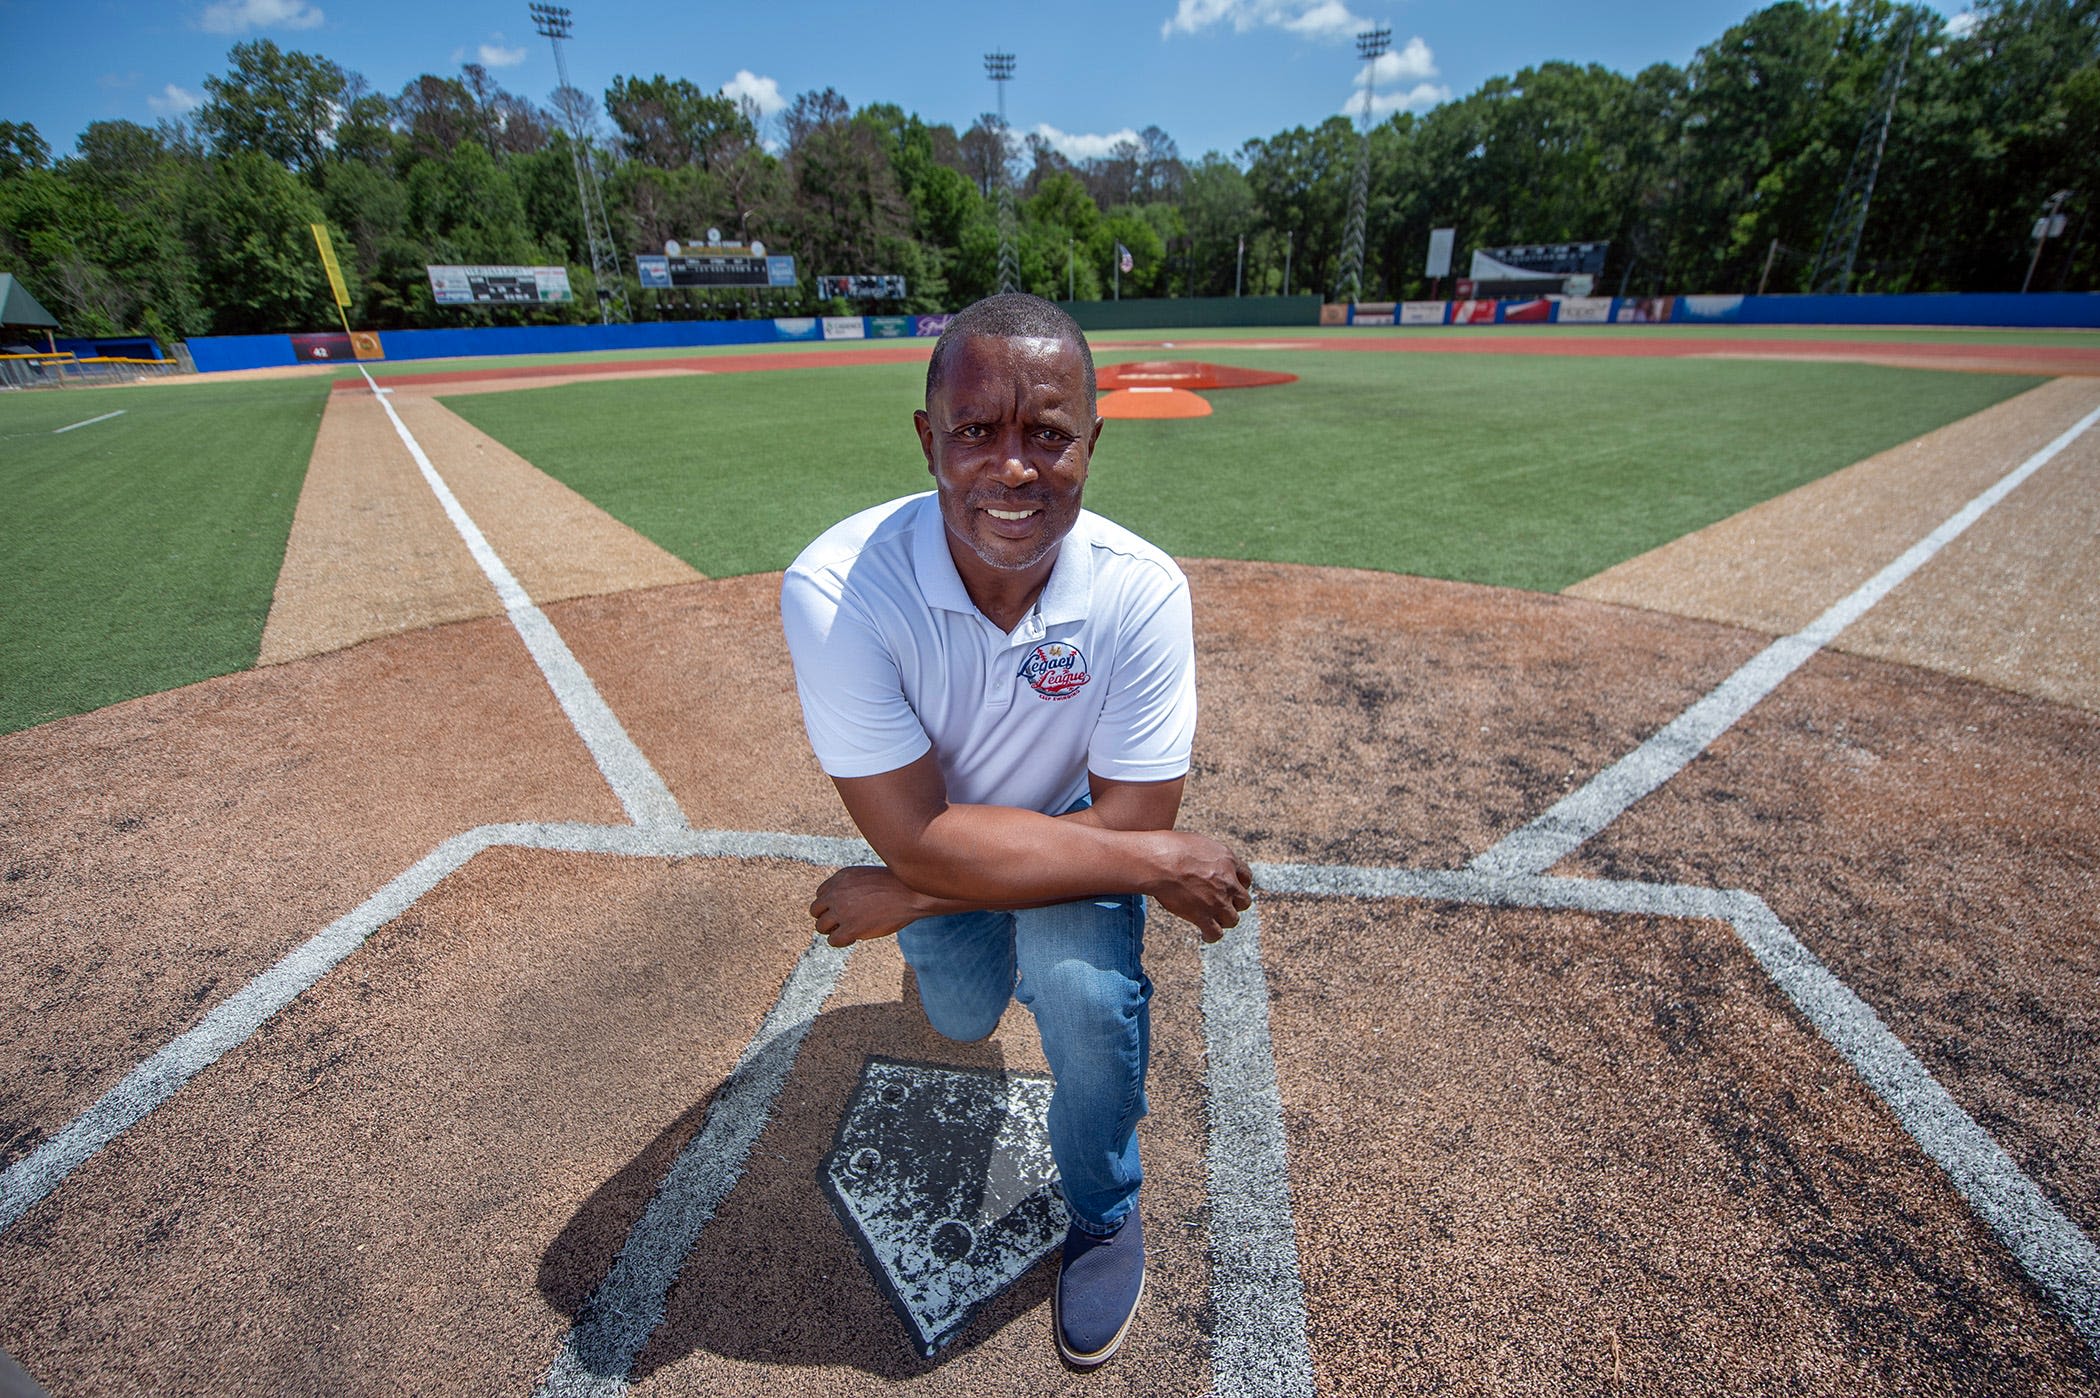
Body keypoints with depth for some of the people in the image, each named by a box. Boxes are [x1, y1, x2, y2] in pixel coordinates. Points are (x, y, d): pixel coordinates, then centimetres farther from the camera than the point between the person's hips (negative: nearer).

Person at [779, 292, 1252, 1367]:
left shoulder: (1142, 592, -30)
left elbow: (1130, 821, -27)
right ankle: (969, 950, 41)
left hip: (1070, 823, -1)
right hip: (931, 831, 1)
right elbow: (918, 837, -33)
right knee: (964, 1019, 2)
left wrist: (908, 893, -26)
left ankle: (1104, 1213, 10)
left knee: (1084, 987, -25)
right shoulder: (835, 588, -33)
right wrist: (1157, 863, -31)